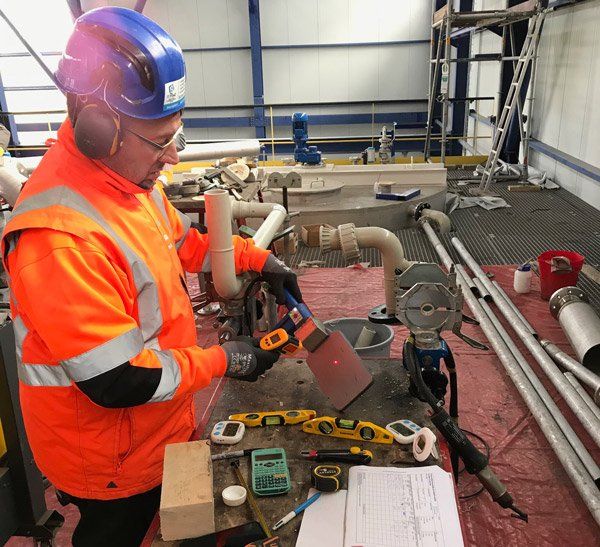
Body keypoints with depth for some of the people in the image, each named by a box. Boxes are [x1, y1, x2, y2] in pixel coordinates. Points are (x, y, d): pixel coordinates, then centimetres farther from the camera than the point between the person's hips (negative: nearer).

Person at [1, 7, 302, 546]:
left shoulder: (127, 174, -6)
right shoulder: (61, 237, -35)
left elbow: (182, 240, 11)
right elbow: (115, 381, -31)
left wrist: (259, 259, 0)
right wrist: (224, 360, -21)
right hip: (112, 461, -7)